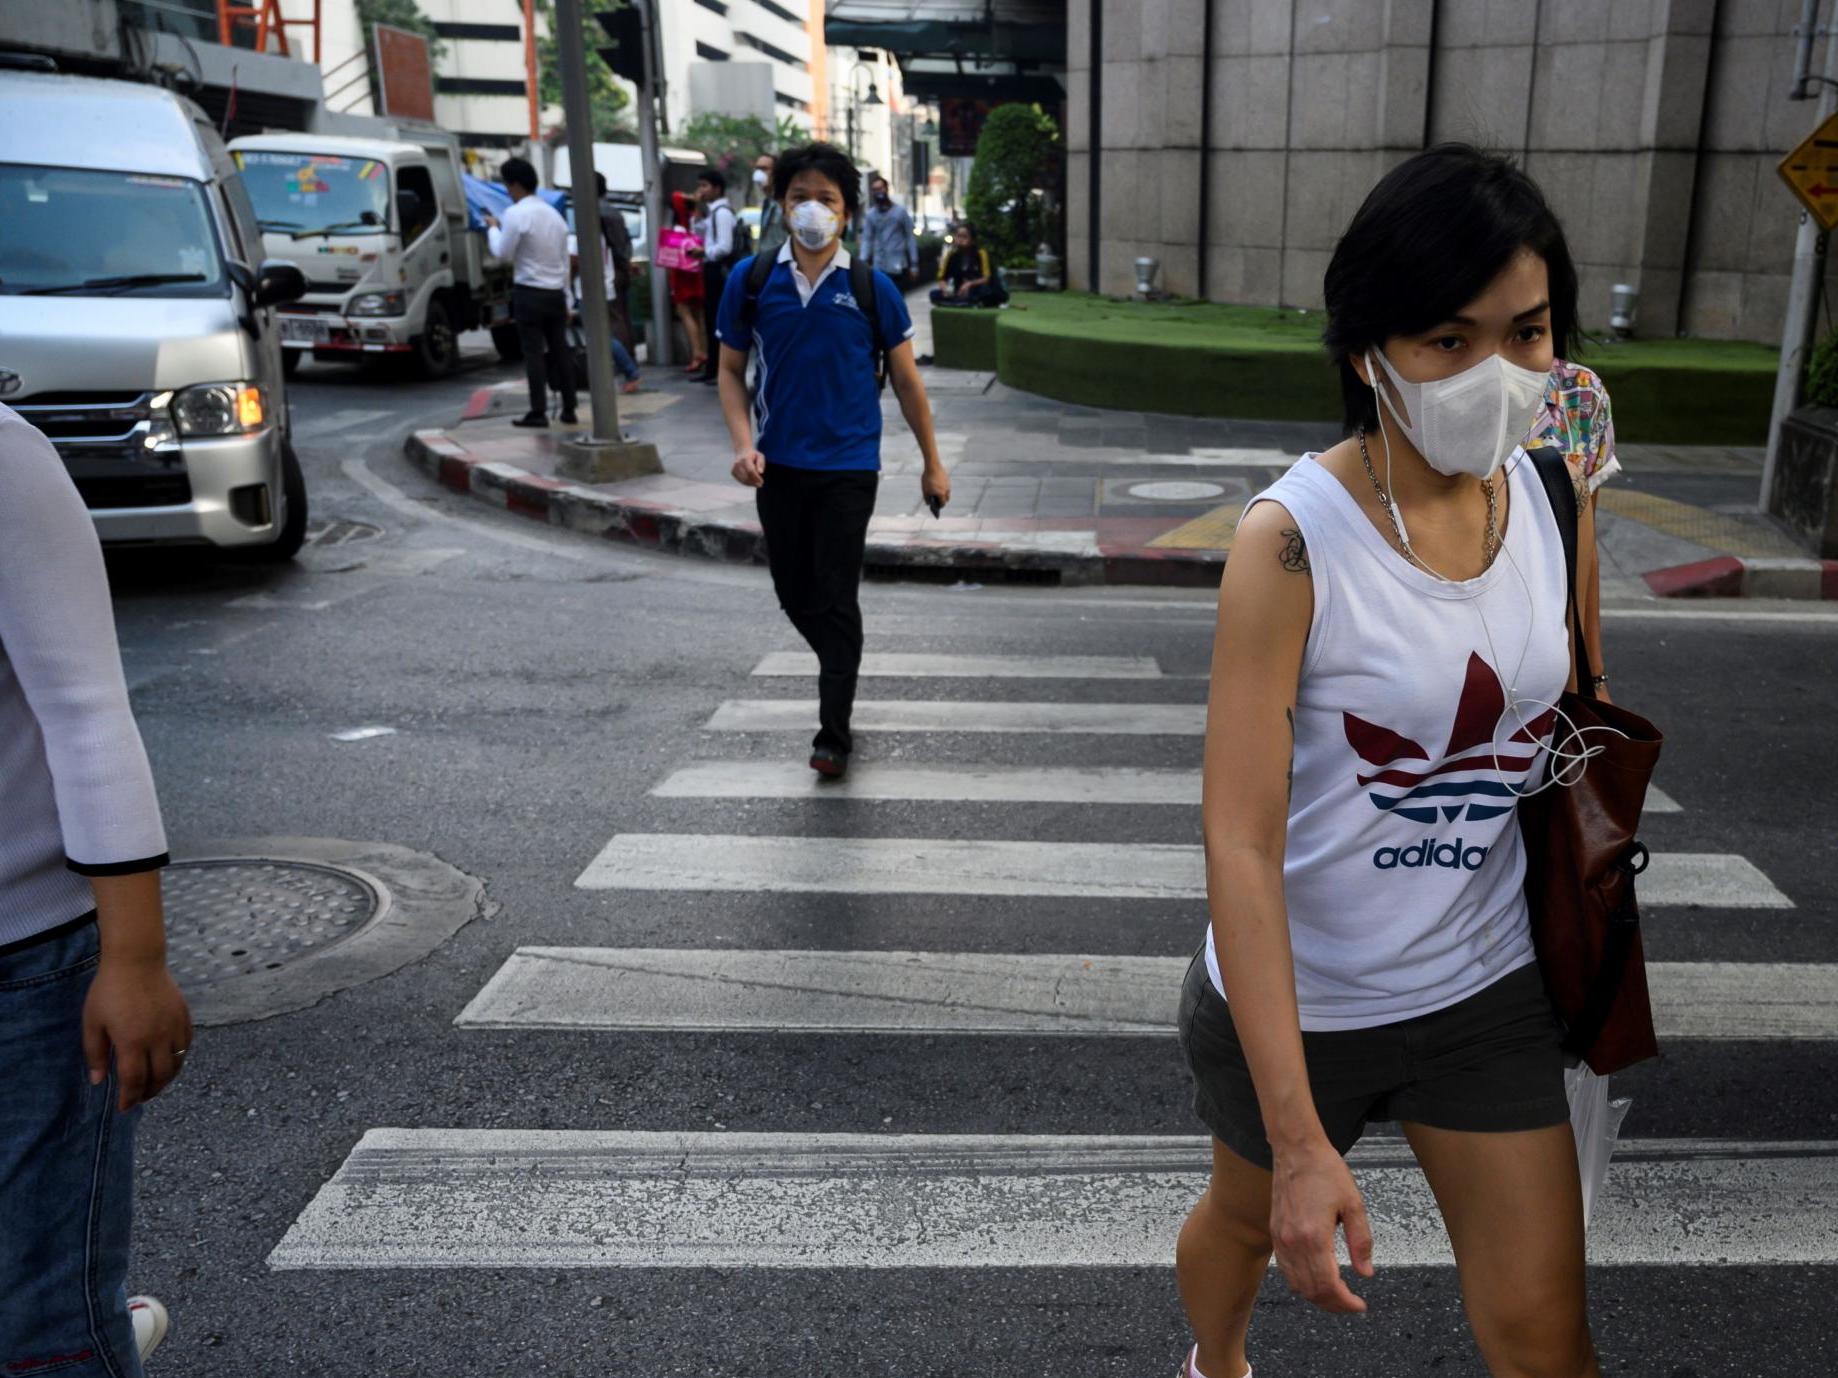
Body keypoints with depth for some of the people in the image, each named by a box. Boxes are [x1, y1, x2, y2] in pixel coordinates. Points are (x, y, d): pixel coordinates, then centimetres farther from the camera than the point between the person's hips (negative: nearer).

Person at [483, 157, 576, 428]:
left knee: (534, 353, -4)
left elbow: (503, 252, -9)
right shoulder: (554, 214, 12)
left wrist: (492, 227, 9)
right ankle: (569, 410, 12)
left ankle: (538, 412, -5)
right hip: (556, 293, 6)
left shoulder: (516, 214, -11)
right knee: (559, 352, 9)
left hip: (529, 293, -6)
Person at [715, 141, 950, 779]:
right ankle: (841, 671, 41)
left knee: (836, 600, -2)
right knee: (793, 593, 13)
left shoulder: (872, 289, -2)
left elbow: (906, 380, 4)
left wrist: (932, 464, 6)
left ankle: (833, 734, 6)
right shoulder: (750, 281, 1)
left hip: (848, 466, -2)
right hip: (778, 465, 3)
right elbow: (731, 371, 7)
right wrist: (743, 444, -9)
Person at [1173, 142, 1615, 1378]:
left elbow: (1581, 753, 9)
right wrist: (1299, 1135, -27)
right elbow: (1240, 843, -26)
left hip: (1488, 992, 4)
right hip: (1297, 998, -3)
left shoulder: (1559, 508, -7)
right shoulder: (1294, 538, -24)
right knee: (1250, 1217, 24)